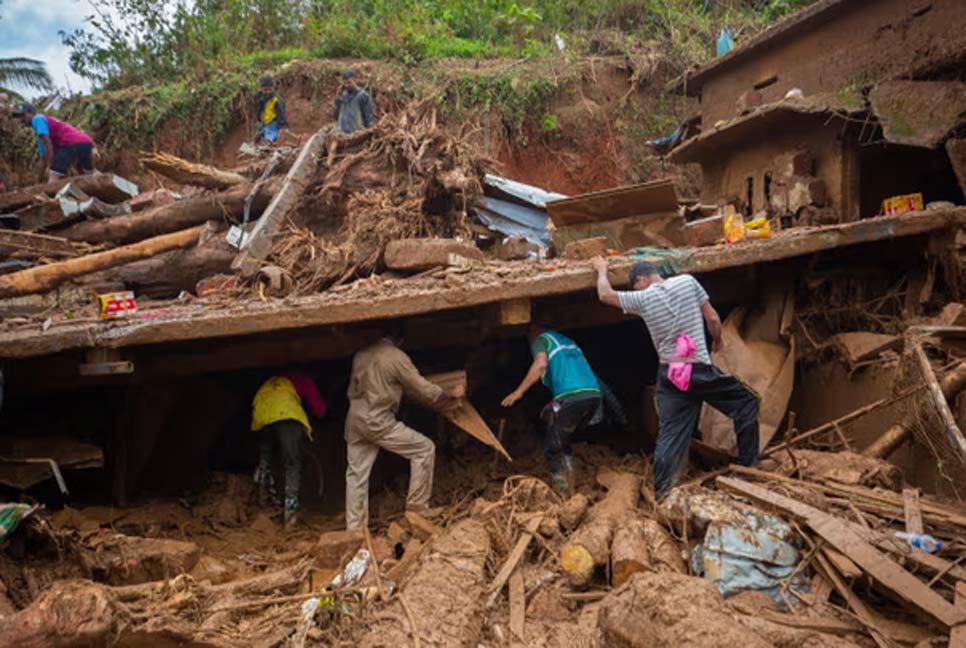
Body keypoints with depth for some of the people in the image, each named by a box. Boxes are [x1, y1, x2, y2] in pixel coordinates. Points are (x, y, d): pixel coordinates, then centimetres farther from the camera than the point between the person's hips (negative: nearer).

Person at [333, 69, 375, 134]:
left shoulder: (363, 96, -5)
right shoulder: (343, 95, 12)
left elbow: (370, 117, -6)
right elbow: (335, 116, 10)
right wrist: (338, 98, 2)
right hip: (342, 134, 5)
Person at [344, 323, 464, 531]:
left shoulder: (361, 355, 10)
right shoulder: (397, 357, -9)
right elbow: (423, 390, -8)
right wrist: (452, 393, 8)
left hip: (354, 421, 7)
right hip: (379, 422, -7)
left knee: (356, 474, 14)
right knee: (425, 449, 6)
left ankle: (354, 529, 17)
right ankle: (417, 508, 9)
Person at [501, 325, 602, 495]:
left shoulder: (540, 340, 11)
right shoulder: (568, 340, 33)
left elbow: (540, 363, -10)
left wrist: (519, 392, -6)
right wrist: (555, 404, 40)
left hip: (572, 396, -7)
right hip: (594, 394, 7)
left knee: (552, 446, 6)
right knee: (562, 442, 23)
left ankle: (563, 495, 3)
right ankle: (568, 487, 20)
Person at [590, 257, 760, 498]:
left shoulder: (643, 298, -1)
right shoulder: (688, 281, -1)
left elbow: (605, 294, 9)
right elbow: (713, 318, 2)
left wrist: (602, 271, 28)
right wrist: (718, 339, 22)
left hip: (670, 376, 1)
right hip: (701, 371, -1)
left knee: (670, 435, 5)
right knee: (746, 402, 19)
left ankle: (660, 495, 4)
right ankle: (748, 466, 21)